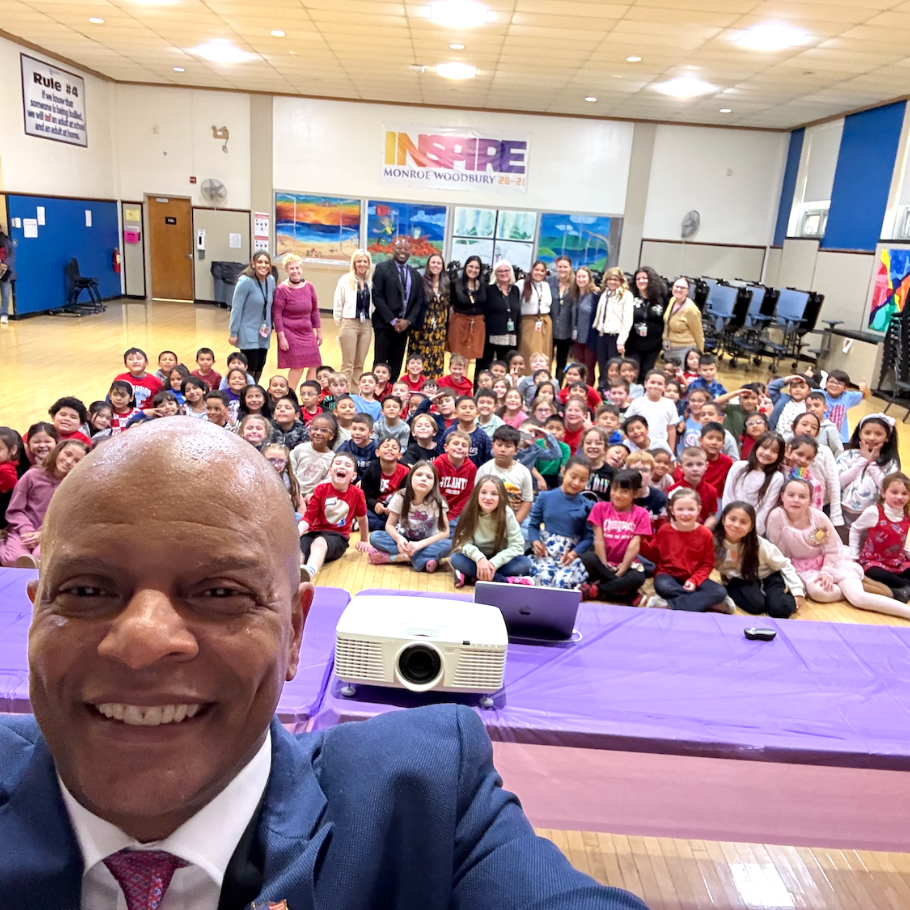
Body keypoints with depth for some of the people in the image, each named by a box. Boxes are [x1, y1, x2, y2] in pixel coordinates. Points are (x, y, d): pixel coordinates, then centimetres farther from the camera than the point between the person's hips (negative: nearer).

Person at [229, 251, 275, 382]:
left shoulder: (271, 280, 2)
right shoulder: (245, 281, -15)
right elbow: (236, 308, -13)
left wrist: (270, 327, 11)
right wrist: (233, 333, -13)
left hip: (264, 334, 6)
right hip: (249, 334, -6)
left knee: (260, 368, 11)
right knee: (250, 369, -3)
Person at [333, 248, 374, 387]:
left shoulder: (371, 281, 4)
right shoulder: (345, 280, -3)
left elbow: (372, 303, 8)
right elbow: (337, 304, 0)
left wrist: (370, 321, 3)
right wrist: (340, 323, 2)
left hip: (366, 325, 3)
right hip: (349, 323, -3)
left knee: (360, 364, 8)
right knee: (348, 363, -1)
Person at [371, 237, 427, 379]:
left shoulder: (415, 275, 13)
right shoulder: (382, 268, -1)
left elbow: (419, 301, 10)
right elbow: (377, 297, -8)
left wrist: (408, 321, -7)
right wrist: (392, 320, -13)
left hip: (404, 325, 4)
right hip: (385, 324, -4)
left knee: (396, 363, 7)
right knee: (380, 362, -2)